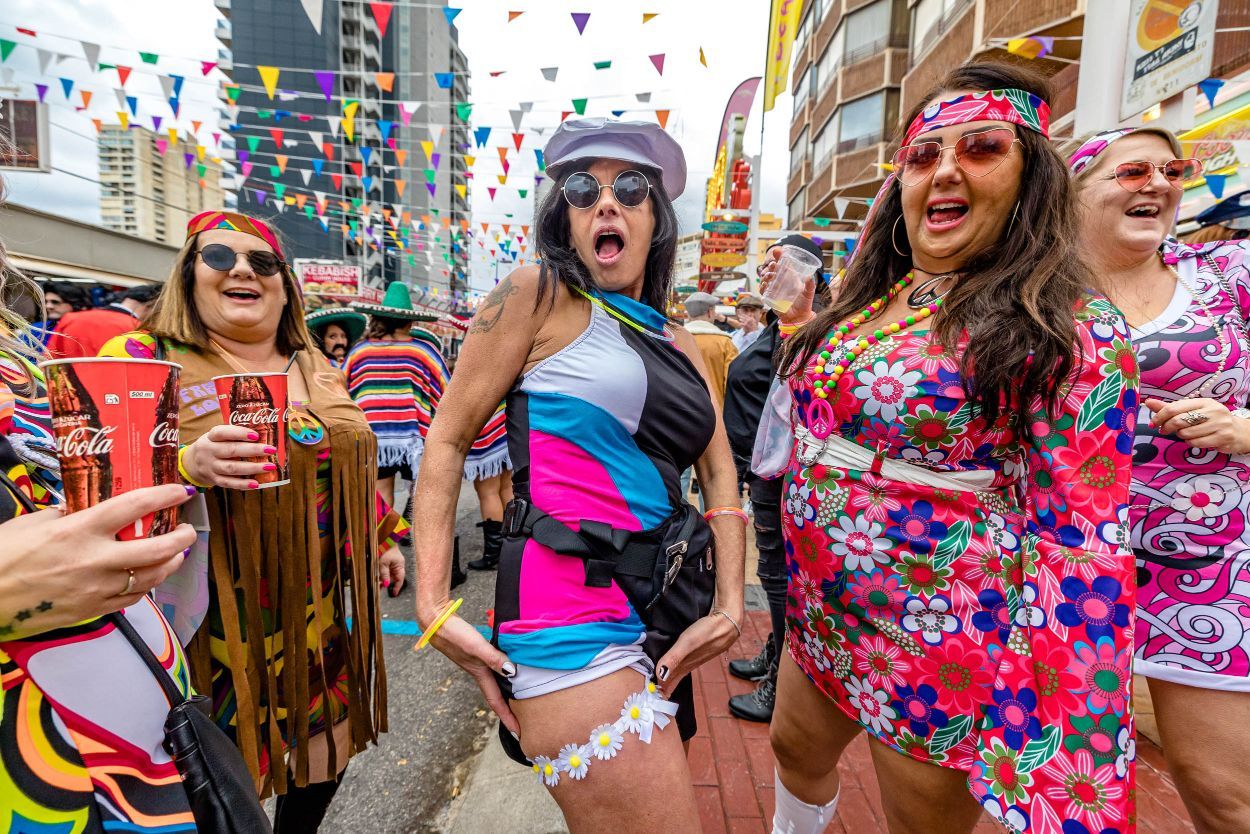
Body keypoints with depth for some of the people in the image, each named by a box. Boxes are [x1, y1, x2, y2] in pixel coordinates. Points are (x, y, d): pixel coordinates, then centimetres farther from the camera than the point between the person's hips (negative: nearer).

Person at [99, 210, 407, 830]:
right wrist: (187, 465, -29)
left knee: (328, 751, 18)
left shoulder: (317, 370, 9)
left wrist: (384, 538, 18)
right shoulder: (143, 358, -5)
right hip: (217, 624, -4)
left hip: (323, 612, 5)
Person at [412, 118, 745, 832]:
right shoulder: (540, 296, -5)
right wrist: (434, 605, -11)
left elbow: (722, 479, 8)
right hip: (576, 619, -7)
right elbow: (448, 441, -6)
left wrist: (729, 608, -2)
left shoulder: (680, 344, 12)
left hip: (665, 619, 8)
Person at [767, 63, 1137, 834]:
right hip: (823, 614, 6)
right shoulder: (868, 302, 2)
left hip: (942, 646, -6)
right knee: (796, 751, 28)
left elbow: (1080, 548, -19)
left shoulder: (1074, 334, -16)